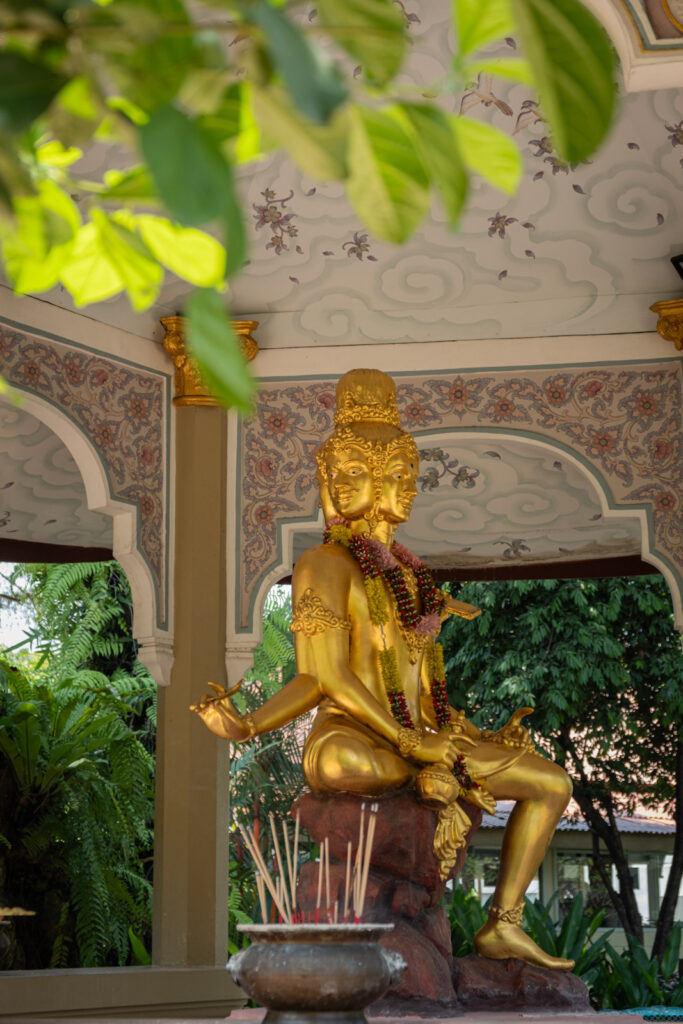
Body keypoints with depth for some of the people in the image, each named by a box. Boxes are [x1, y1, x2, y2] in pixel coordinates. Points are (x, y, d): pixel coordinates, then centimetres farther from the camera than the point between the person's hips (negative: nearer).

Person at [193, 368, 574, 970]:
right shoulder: (325, 565, -5)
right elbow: (324, 677, -13)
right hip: (353, 739, -8)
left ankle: (504, 926, -1)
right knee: (337, 763, -45)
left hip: (419, 737, 8)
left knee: (552, 782, 4)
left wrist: (475, 734, 10)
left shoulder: (405, 573, 19)